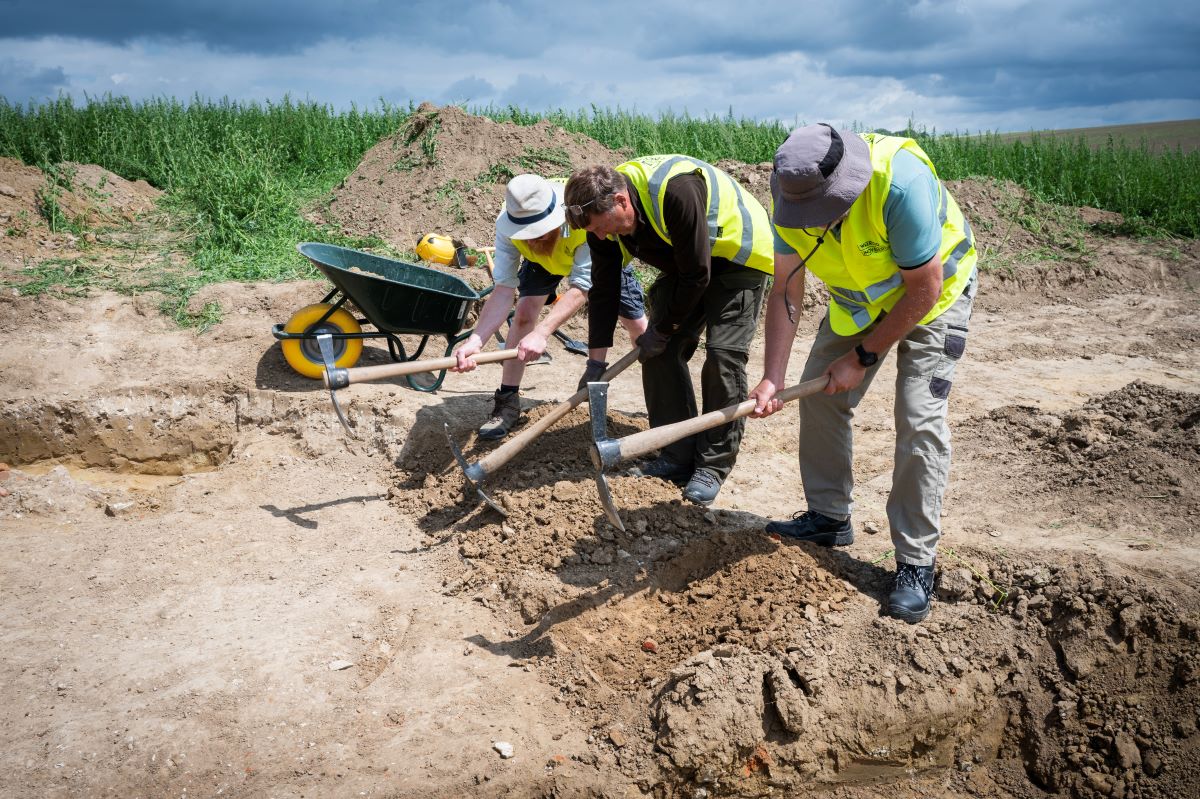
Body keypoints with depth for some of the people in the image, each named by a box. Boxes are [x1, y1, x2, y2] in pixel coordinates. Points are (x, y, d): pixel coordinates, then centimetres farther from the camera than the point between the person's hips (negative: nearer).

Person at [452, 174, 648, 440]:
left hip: (597, 256, -1)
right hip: (543, 259, 2)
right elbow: (504, 289, -38)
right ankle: (507, 403, -8)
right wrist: (474, 341, -53)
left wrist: (541, 333, -57)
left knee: (636, 322, -1)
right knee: (524, 312, -20)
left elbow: (581, 287, -46)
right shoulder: (507, 226, -37)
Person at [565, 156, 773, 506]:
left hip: (739, 255, -7)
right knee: (660, 352, -4)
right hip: (684, 262, 7)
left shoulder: (676, 191, -39)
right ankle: (677, 458, 5)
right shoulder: (604, 217, -15)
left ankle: (712, 467, -6)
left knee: (723, 354, -16)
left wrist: (662, 330, -19)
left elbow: (697, 274, -30)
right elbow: (603, 292, -7)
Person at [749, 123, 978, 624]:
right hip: (858, 296, 6)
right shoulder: (792, 196, -22)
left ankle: (916, 561, -4)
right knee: (819, 394, 0)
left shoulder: (902, 181, -39)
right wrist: (772, 379, -26)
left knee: (919, 417, -14)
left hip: (933, 293, -5)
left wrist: (863, 357, -22)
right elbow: (785, 293, -17)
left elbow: (922, 290, -29)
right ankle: (829, 518, 18)